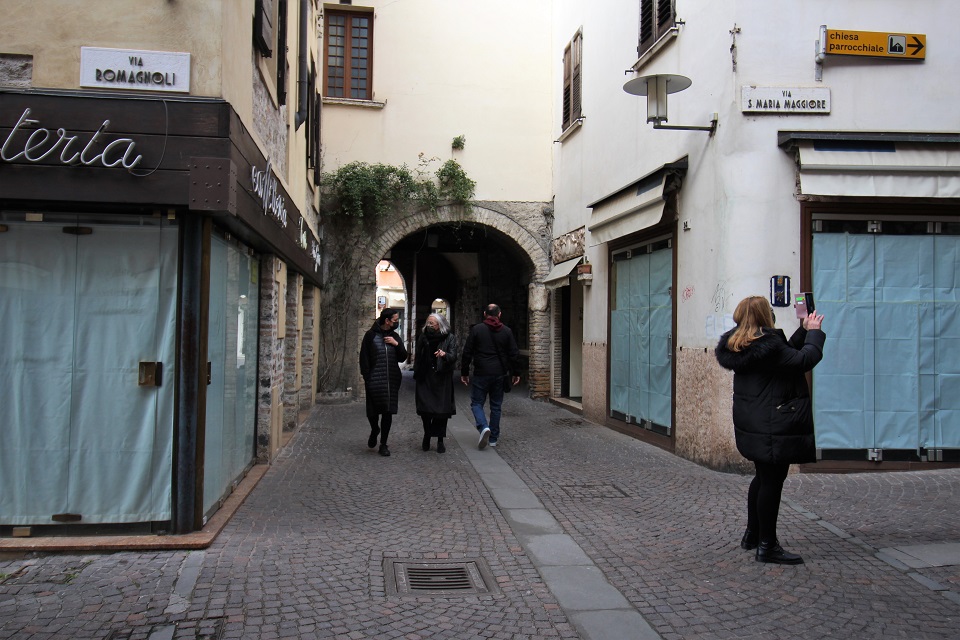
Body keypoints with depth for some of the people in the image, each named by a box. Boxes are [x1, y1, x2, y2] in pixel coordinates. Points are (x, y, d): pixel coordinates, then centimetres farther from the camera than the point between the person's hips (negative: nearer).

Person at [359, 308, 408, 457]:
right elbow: (364, 358, -2)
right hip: (374, 381, -3)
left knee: (388, 412, 3)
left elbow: (403, 358, 10)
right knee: (372, 411, 1)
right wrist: (366, 377, -8)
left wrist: (397, 344, -6)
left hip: (392, 381, 3)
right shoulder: (371, 335, -2)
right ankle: (374, 430, 34)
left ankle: (383, 444, 14)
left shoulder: (395, 336, 11)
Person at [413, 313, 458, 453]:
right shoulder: (423, 337, 4)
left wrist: (445, 354, -34)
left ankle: (440, 440, 12)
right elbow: (417, 357, 10)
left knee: (442, 410, 0)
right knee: (425, 409, -2)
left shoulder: (450, 338, -3)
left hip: (442, 379, -1)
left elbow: (453, 357, -13)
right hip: (425, 379, 2)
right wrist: (417, 375, 5)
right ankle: (427, 435, 20)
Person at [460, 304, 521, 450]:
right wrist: (516, 373, 14)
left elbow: (467, 353, -3)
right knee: (496, 406, 12)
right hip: (499, 374, 3)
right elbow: (514, 354, 5)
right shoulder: (506, 331, 3)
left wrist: (464, 373, 5)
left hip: (481, 374, -3)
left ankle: (483, 427, -19)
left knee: (477, 403, 6)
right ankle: (493, 438, 14)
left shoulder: (476, 329, -4)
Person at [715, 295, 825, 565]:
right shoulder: (768, 346, -22)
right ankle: (767, 546, 7)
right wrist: (814, 332, -1)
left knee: (764, 477, 22)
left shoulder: (738, 346, 7)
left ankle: (752, 535, 33)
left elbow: (786, 352, 15)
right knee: (772, 481, -1)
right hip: (774, 427, -10)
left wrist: (804, 330, 14)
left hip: (750, 423, 10)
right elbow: (804, 360, -16)